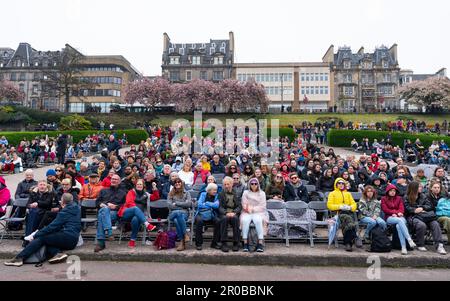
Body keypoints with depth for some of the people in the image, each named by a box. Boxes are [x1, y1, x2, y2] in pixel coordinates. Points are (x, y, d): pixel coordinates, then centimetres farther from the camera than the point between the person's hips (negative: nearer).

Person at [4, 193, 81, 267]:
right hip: (73, 242, 8)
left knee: (41, 238, -4)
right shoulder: (76, 208, 16)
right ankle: (57, 253, -10)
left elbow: (52, 226, -9)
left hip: (67, 237, -8)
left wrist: (35, 236, -2)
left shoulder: (65, 212, -7)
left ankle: (20, 258, -10)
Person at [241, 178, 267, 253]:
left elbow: (263, 206, 2)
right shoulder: (246, 193, 16)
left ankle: (260, 243, -33)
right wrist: (248, 209, -13)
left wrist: (253, 209, -9)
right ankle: (245, 243, -30)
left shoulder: (262, 193, 13)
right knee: (245, 220, -33)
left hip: (259, 213, 0)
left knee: (258, 220, -34)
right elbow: (244, 205, 6)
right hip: (247, 213, 1)